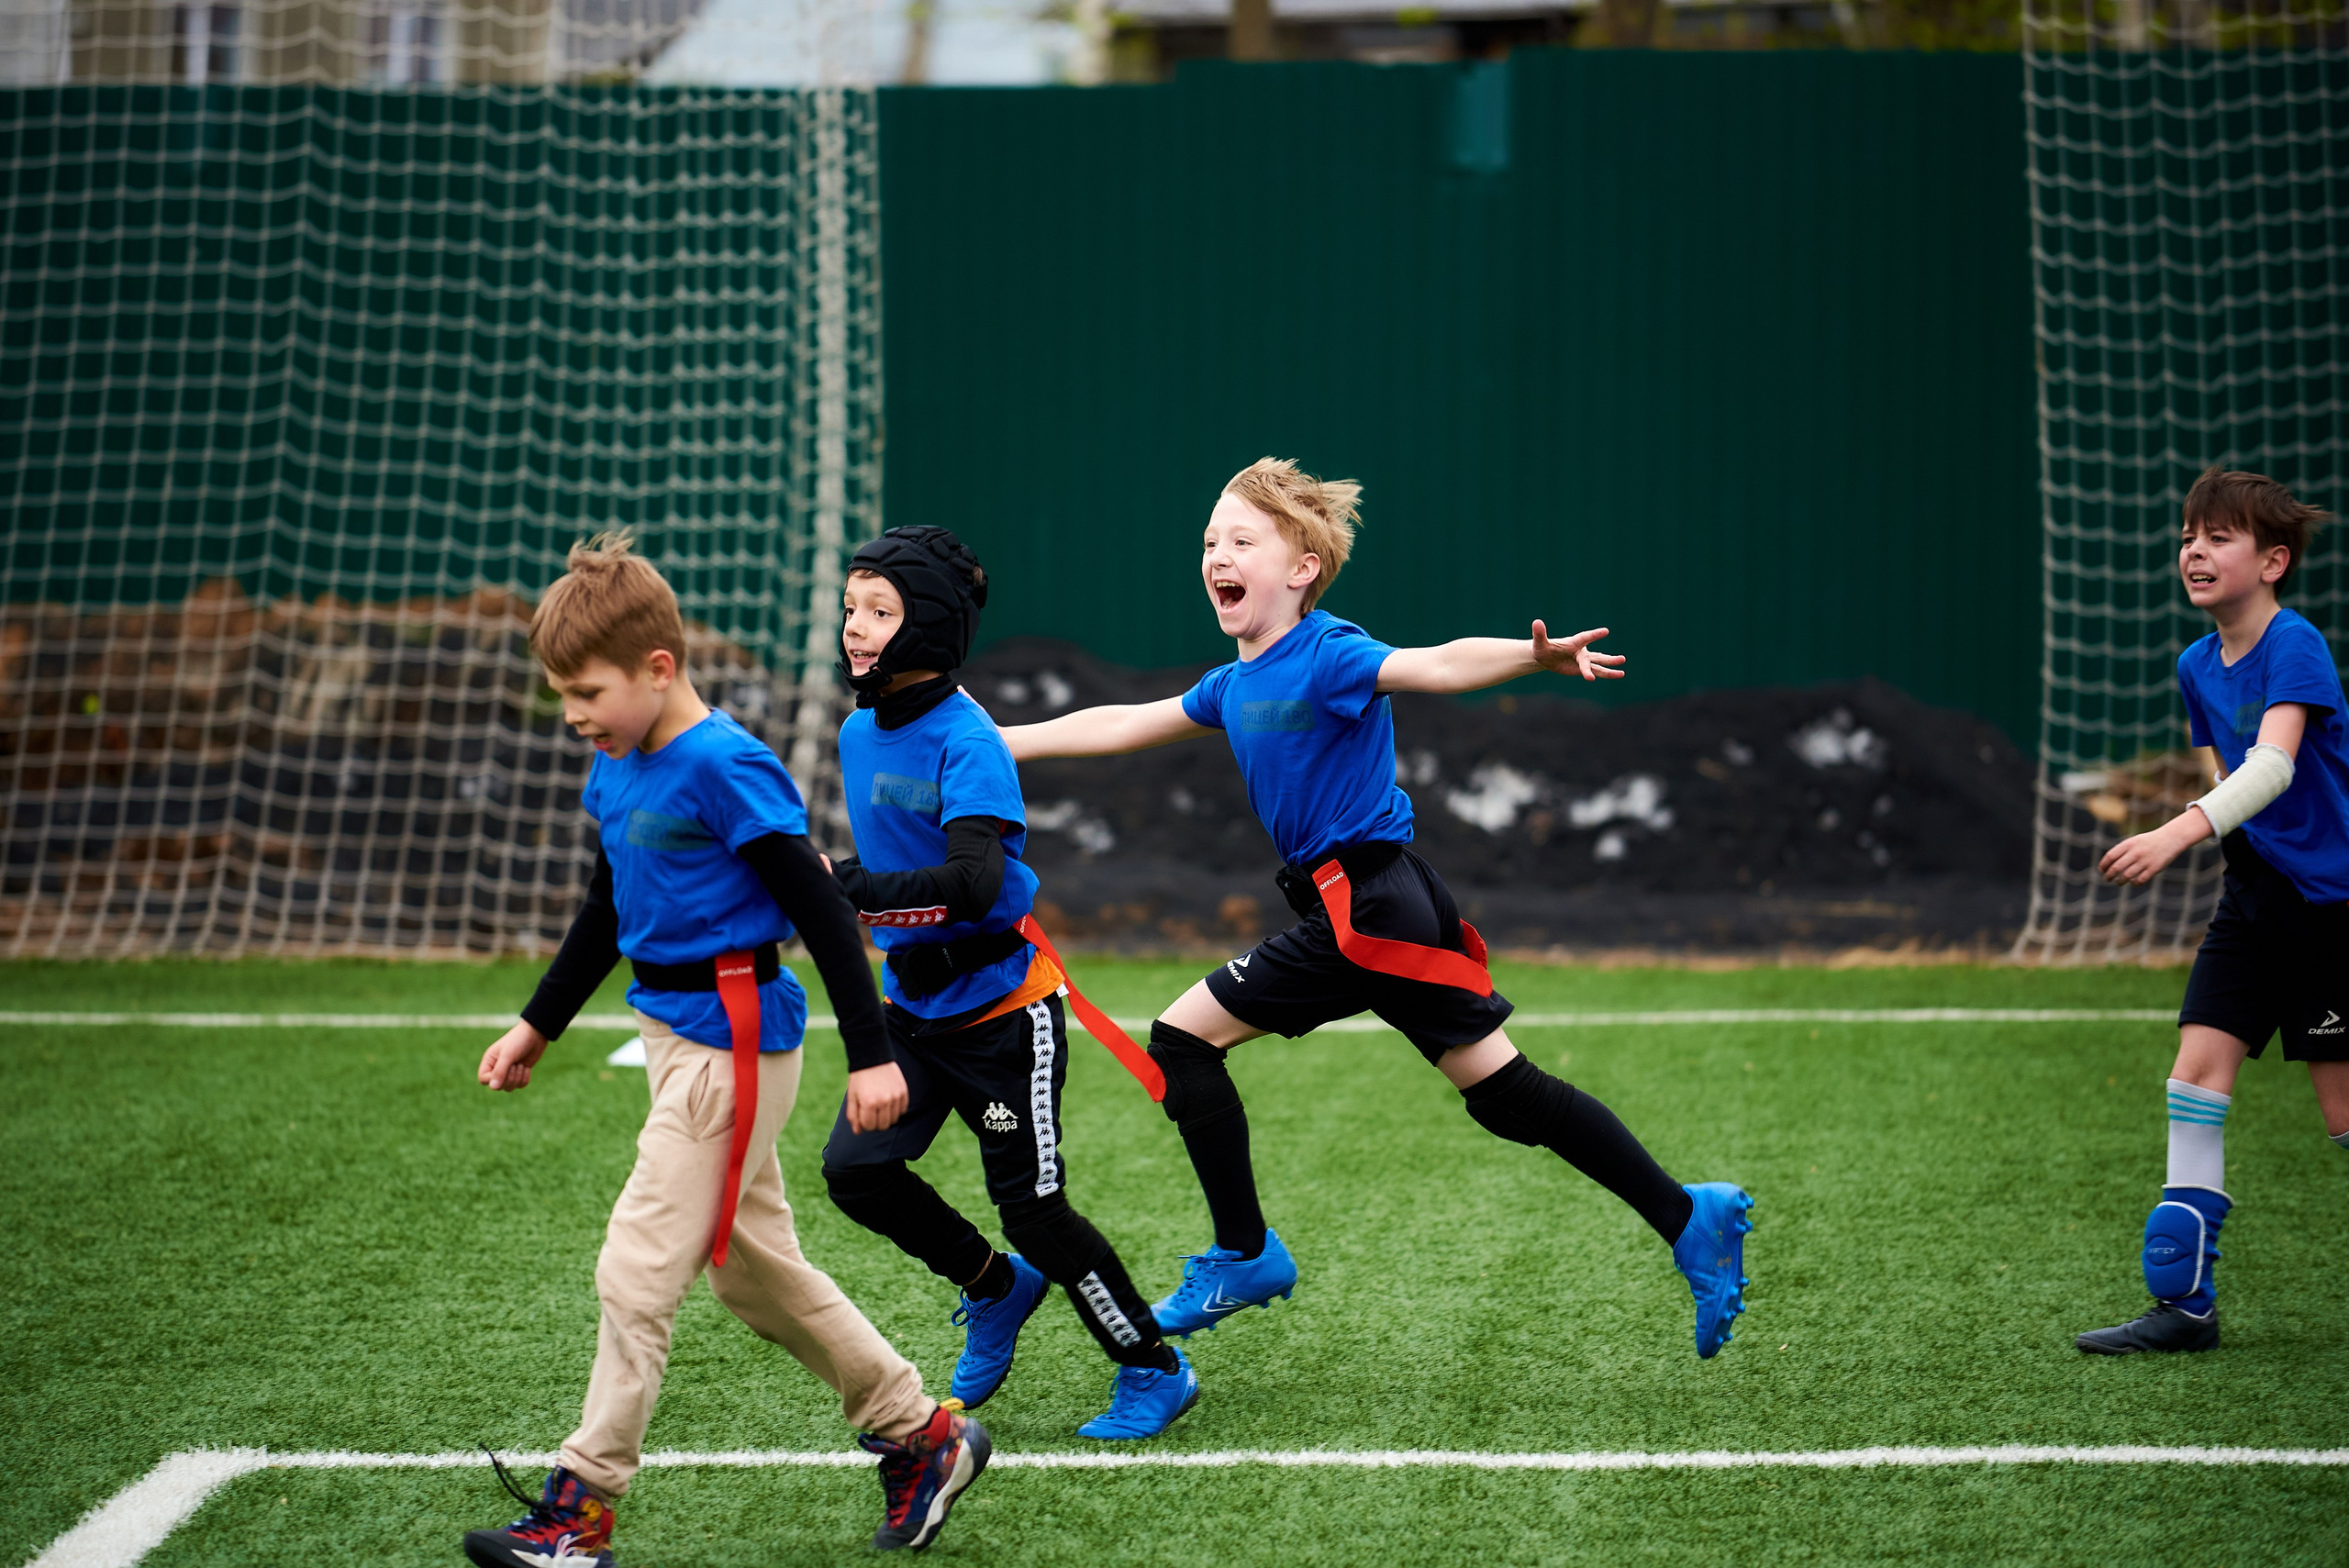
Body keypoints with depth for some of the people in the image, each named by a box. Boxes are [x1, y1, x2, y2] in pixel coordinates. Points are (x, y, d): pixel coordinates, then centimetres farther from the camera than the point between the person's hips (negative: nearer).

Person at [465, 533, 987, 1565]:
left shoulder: (726, 768, -18)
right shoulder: (614, 771, 9)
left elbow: (819, 908, -17)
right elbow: (606, 911, 24)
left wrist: (871, 1054, -17)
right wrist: (537, 1027, 28)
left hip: (733, 1036, -10)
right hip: (675, 1033, 10)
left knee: (638, 1268, -8)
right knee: (754, 1268, 16)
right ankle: (922, 1436, 27)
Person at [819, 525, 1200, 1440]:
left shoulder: (968, 743, -21)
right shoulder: (860, 734, 4)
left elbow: (972, 884, -32)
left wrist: (842, 887, -34)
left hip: (1001, 1005, -7)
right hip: (917, 1004, 7)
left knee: (1034, 1209, -3)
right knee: (855, 1169, -5)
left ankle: (1153, 1371, 16)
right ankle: (994, 1286, 19)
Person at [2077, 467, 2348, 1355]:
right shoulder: (2198, 667, 7)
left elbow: (2274, 764, -32)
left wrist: (2176, 835, -44)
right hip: (2254, 898, 7)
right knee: (2198, 1069, -4)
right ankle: (2182, 1300, -2)